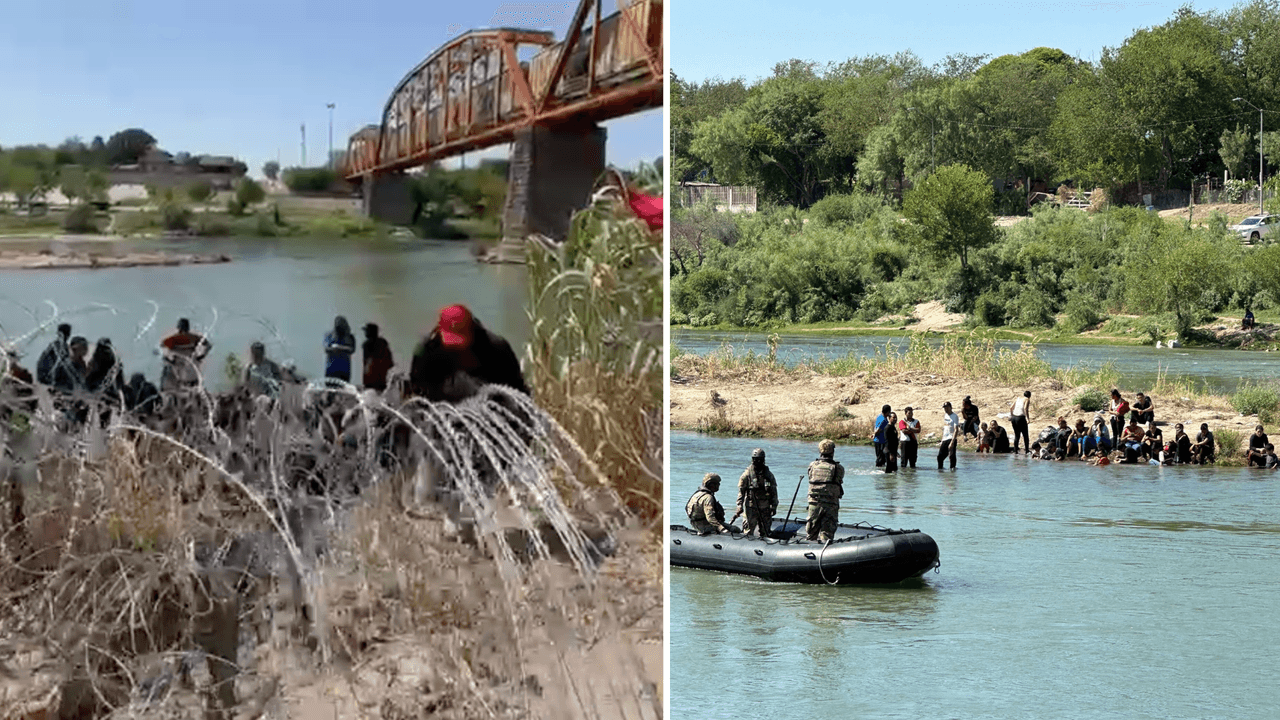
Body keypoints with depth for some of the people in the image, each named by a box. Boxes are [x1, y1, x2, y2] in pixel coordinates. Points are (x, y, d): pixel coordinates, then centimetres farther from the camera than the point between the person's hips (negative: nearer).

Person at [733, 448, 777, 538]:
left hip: (765, 508, 3)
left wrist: (774, 506, 5)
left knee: (765, 532, 9)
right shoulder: (747, 473, -2)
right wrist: (740, 506, -12)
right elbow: (741, 491, -4)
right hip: (751, 507, -3)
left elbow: (774, 492, 11)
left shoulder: (768, 474, 7)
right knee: (748, 532, -3)